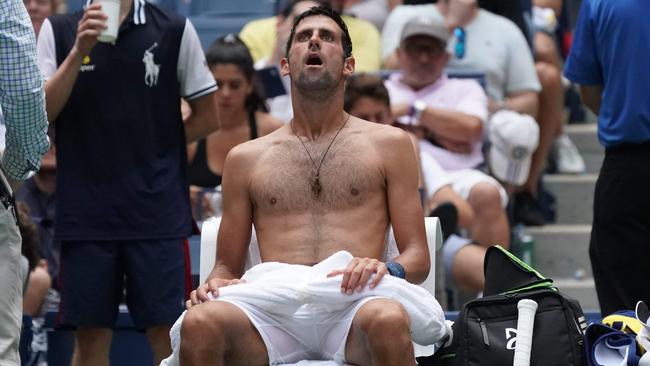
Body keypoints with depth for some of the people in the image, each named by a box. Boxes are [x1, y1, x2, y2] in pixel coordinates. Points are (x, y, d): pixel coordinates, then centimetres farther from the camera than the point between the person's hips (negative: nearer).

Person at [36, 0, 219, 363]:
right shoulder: (58, 31, 6)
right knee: (91, 335, 5)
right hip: (85, 209, 1)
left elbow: (208, 117, 7)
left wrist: (154, 145, 3)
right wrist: (78, 51, -14)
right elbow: (41, 113, -5)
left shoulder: (175, 30, 2)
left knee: (167, 333, -3)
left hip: (157, 208, -1)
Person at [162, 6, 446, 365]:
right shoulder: (245, 158, 24)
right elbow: (227, 265, 24)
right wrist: (215, 283, -1)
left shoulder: (389, 144, 20)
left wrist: (387, 269, -10)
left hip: (352, 304, -1)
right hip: (272, 305, 1)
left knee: (387, 321, -40)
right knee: (199, 324, -35)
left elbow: (418, 256, 15)